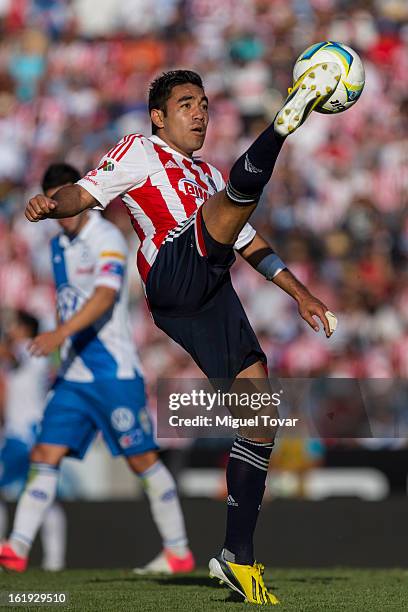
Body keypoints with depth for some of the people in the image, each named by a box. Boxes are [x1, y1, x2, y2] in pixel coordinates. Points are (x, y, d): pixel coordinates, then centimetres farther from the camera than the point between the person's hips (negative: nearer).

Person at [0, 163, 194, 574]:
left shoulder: (107, 240, -12)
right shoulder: (59, 245, 14)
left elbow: (104, 297, -28)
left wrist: (60, 333, -41)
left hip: (114, 372, -7)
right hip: (73, 375, 7)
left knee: (142, 459, -2)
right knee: (44, 456, -4)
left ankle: (178, 552, 9)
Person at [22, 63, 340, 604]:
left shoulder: (207, 173, 38)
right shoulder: (140, 152, 17)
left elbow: (249, 243, 39)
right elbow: (88, 192, 2)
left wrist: (299, 292, 31)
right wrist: (52, 206, -20)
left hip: (211, 296, 6)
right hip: (175, 270, -6)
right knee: (242, 187, -24)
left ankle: (238, 555, 0)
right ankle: (287, 118, -56)